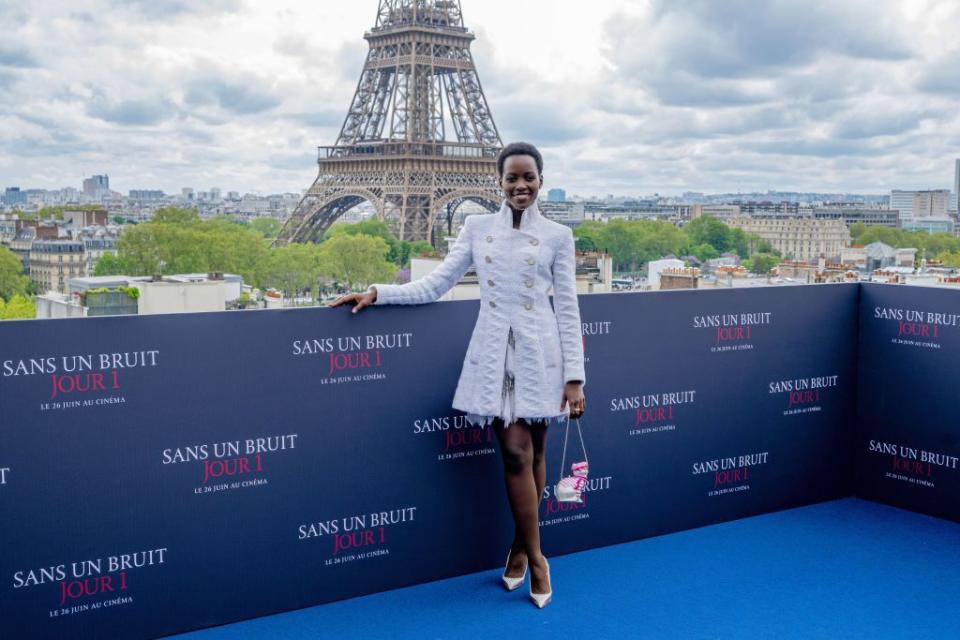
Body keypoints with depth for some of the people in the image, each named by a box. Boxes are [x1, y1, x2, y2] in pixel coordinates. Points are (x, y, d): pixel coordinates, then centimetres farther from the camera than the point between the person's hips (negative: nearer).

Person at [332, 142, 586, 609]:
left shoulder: (557, 236, 3)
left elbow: (567, 308, 1)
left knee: (532, 453, 6)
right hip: (494, 353, 1)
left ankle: (520, 547, 25)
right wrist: (377, 293, -8)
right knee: (515, 453, -4)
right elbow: (434, 286, 4)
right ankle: (535, 557, 11)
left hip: (538, 354, 0)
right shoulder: (476, 228, 7)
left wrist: (574, 376, -3)